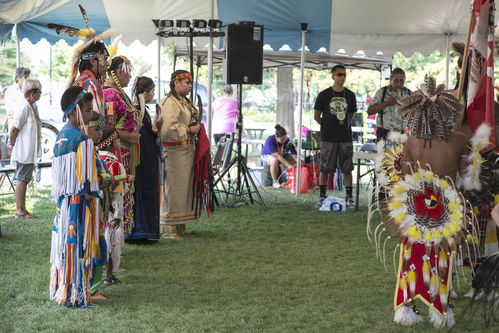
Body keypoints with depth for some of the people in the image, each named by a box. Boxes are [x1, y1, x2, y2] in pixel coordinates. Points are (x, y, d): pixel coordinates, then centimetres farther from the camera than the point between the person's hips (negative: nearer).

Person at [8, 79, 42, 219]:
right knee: (22, 180, -3)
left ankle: (22, 210, 19)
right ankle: (19, 210, 2)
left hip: (30, 153, 9)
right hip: (23, 152, -9)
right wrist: (12, 146, -6)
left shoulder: (33, 108, 12)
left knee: (24, 180, 12)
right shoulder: (24, 109, -18)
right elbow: (13, 129, -17)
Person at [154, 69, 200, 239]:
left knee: (185, 187, 11)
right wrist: (189, 129, -14)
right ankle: (168, 229, -2)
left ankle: (179, 228, 17)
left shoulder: (186, 102, 18)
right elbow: (168, 127, -24)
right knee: (173, 187, -7)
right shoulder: (169, 102, -12)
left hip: (188, 150, 10)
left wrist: (196, 128, 9)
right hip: (175, 151, -10)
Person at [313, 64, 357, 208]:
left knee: (347, 169, 3)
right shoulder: (324, 95, 0)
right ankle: (322, 197, 10)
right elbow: (316, 116, 5)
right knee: (324, 169, 1)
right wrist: (328, 126, 4)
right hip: (328, 138, -2)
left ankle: (349, 197, 10)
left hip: (346, 138, 2)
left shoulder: (350, 95, 8)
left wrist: (343, 125, 12)